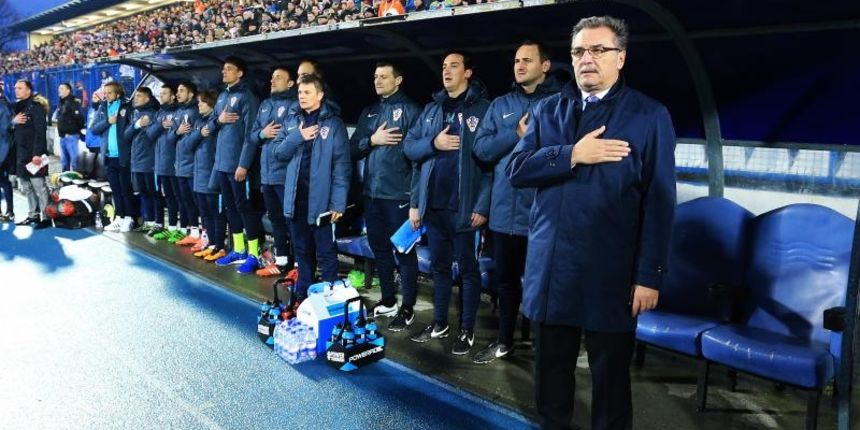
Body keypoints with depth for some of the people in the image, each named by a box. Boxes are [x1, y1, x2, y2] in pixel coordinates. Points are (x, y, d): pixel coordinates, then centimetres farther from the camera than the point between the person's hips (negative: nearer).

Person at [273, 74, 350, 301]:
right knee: (302, 249, 16)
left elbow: (341, 165, -10)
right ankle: (302, 292, 29)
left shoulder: (333, 123, -7)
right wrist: (297, 137, -10)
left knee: (326, 252, 2)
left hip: (321, 199, -5)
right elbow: (279, 152, 8)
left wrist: (338, 202, -15)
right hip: (296, 196, 5)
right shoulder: (291, 120, 10)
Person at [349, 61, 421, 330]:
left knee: (404, 251, 3)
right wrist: (372, 140, -8)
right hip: (372, 193, 7)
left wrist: (416, 201, -17)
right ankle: (388, 301, 30)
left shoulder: (410, 110, -6)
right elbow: (353, 150, 13)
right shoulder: (369, 112, 14)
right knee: (379, 248, 15)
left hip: (398, 195, -7)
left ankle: (407, 309, 14)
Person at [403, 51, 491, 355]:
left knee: (467, 267, 6)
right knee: (439, 265, 15)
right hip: (434, 203, 6)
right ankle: (440, 323, 28)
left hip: (464, 205, -6)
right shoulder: (432, 108, 14)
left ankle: (467, 330, 17)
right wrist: (433, 143, -9)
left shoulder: (483, 108, -5)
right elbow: (409, 146, 12)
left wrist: (483, 204, -19)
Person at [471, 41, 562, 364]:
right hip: (505, 209, 5)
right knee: (505, 278, 16)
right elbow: (481, 149, 4)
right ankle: (505, 340, 32)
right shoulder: (501, 105, 13)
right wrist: (517, 135, -8)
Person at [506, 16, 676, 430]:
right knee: (551, 365, 15)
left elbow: (659, 202, -5)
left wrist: (649, 275, -9)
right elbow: (516, 170, 0)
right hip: (548, 267, 4)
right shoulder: (548, 109, 11)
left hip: (610, 272, -3)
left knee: (610, 373, 10)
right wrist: (572, 155, -14)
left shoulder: (649, 115, -1)